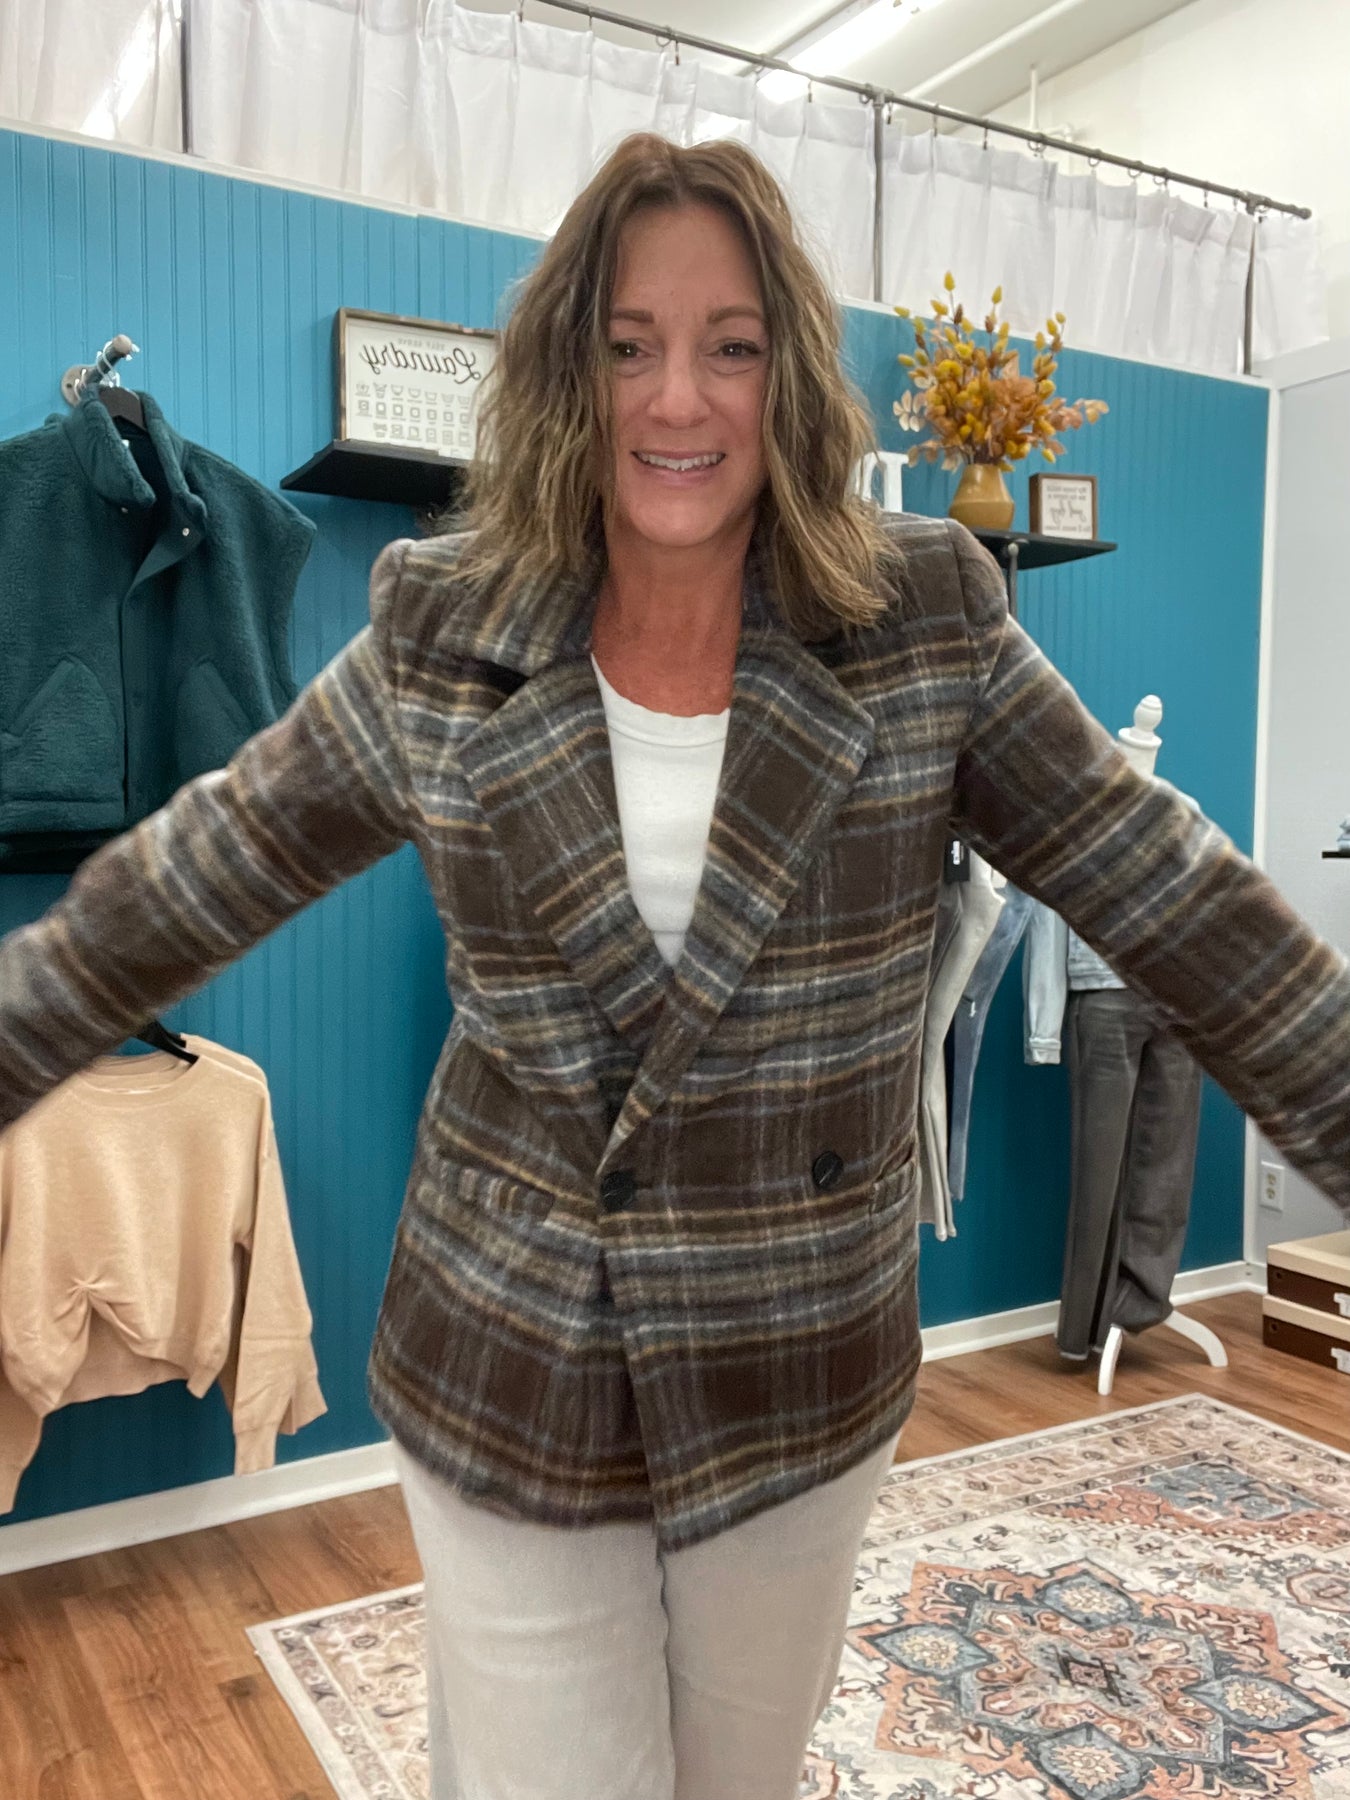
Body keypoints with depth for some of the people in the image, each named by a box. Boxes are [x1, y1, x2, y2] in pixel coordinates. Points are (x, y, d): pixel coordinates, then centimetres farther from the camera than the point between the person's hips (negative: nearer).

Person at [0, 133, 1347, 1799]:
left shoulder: (928, 622, -9)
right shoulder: (436, 642, -7)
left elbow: (1179, 905, -6)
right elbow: (182, 885, 1)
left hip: (806, 1386, 1)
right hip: (507, 1380, 0)